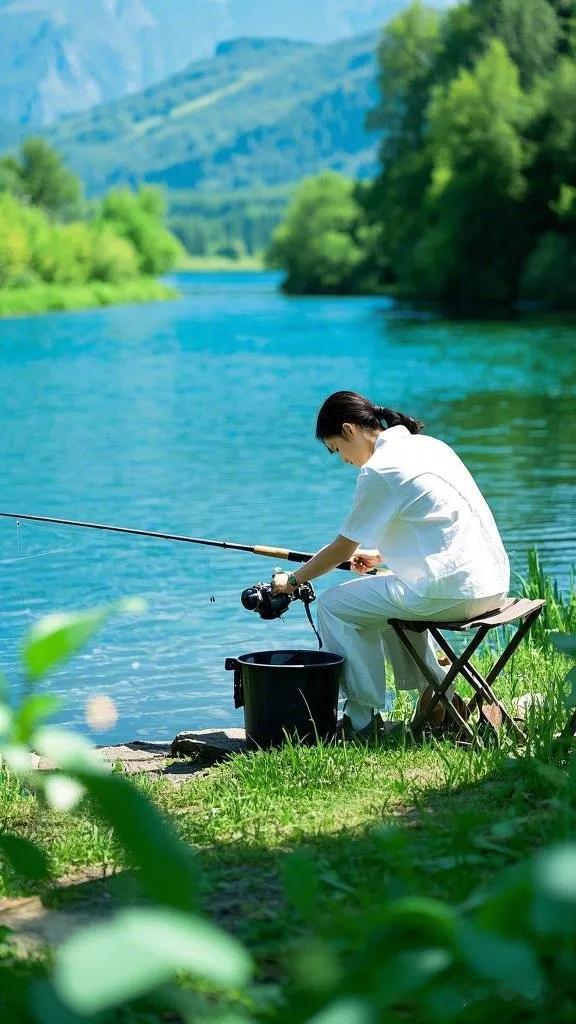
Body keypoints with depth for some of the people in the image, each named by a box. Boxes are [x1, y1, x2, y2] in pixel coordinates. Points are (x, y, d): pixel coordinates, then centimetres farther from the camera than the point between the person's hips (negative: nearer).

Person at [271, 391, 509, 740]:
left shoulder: (379, 470, -10)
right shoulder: (429, 445, 16)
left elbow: (342, 550, -1)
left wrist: (293, 580, 14)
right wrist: (381, 555, 31)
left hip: (450, 591, -9)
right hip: (492, 583, 9)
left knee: (334, 604, 4)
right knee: (392, 594, 33)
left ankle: (362, 719, 6)